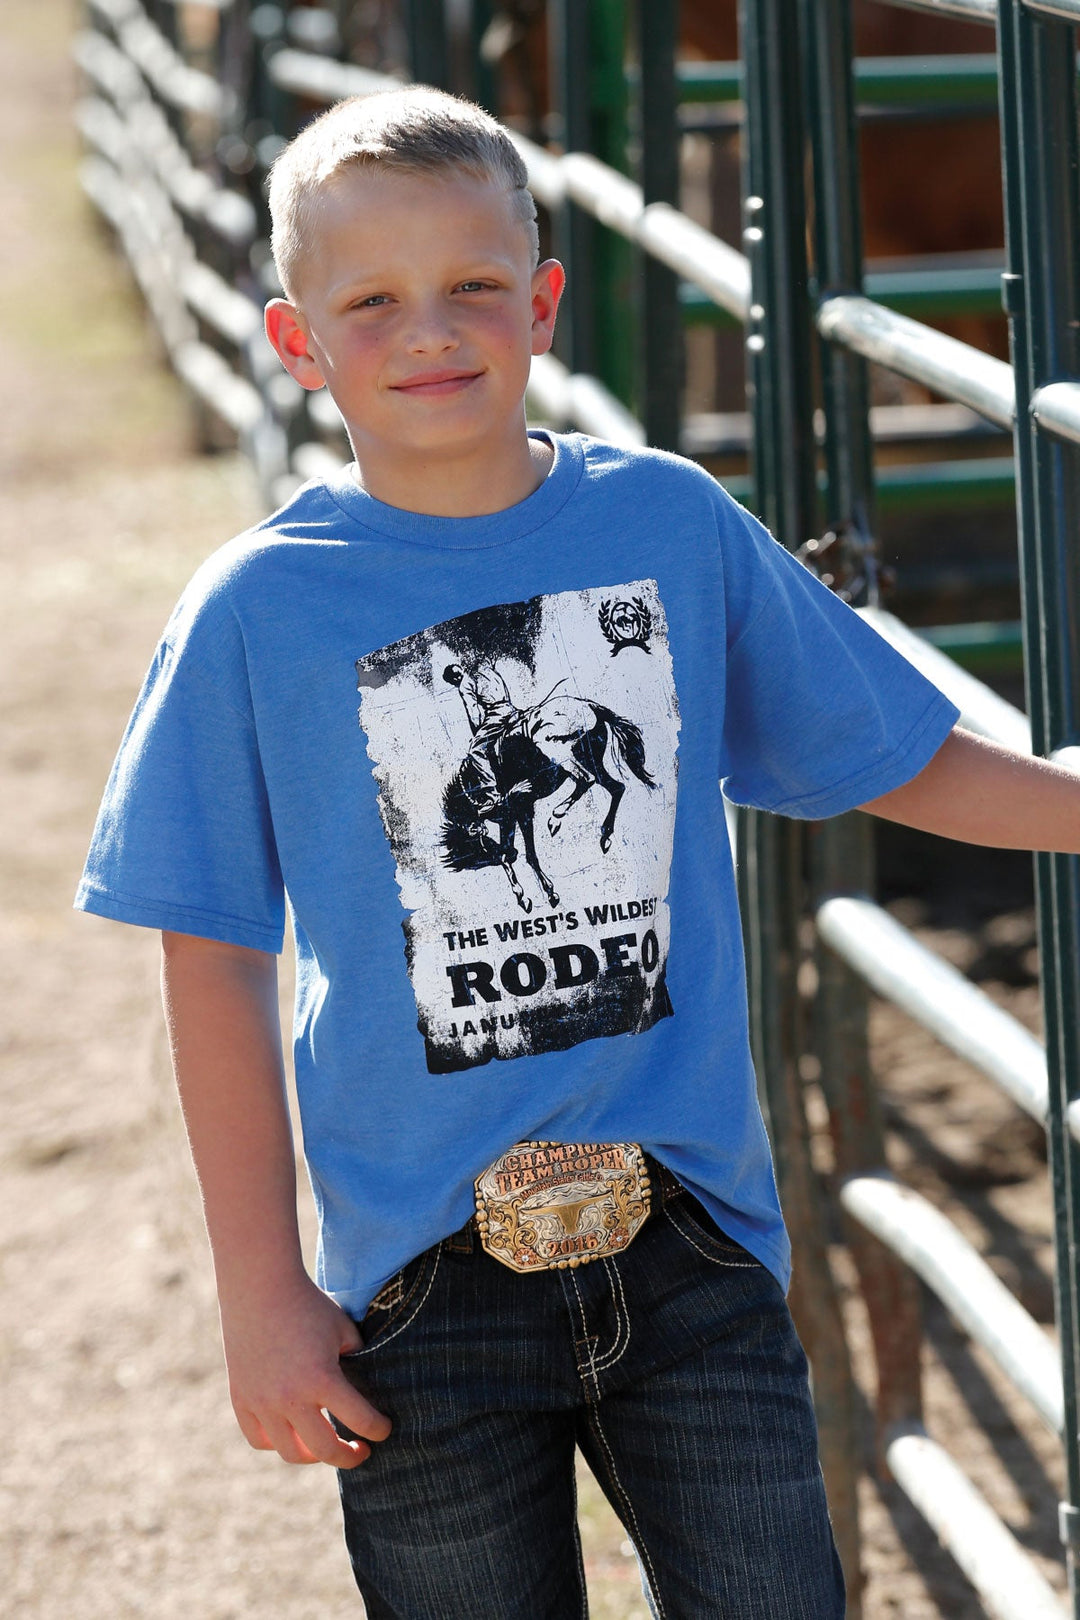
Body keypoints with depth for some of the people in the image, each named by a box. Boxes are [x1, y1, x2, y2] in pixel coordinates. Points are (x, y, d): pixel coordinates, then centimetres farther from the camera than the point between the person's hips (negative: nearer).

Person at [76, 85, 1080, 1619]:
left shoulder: (672, 521, 0)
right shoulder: (257, 611, -6)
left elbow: (894, 760, 13)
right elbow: (216, 973, -2)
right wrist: (261, 1294, -3)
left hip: (691, 1237, 2)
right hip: (423, 1273, -1)